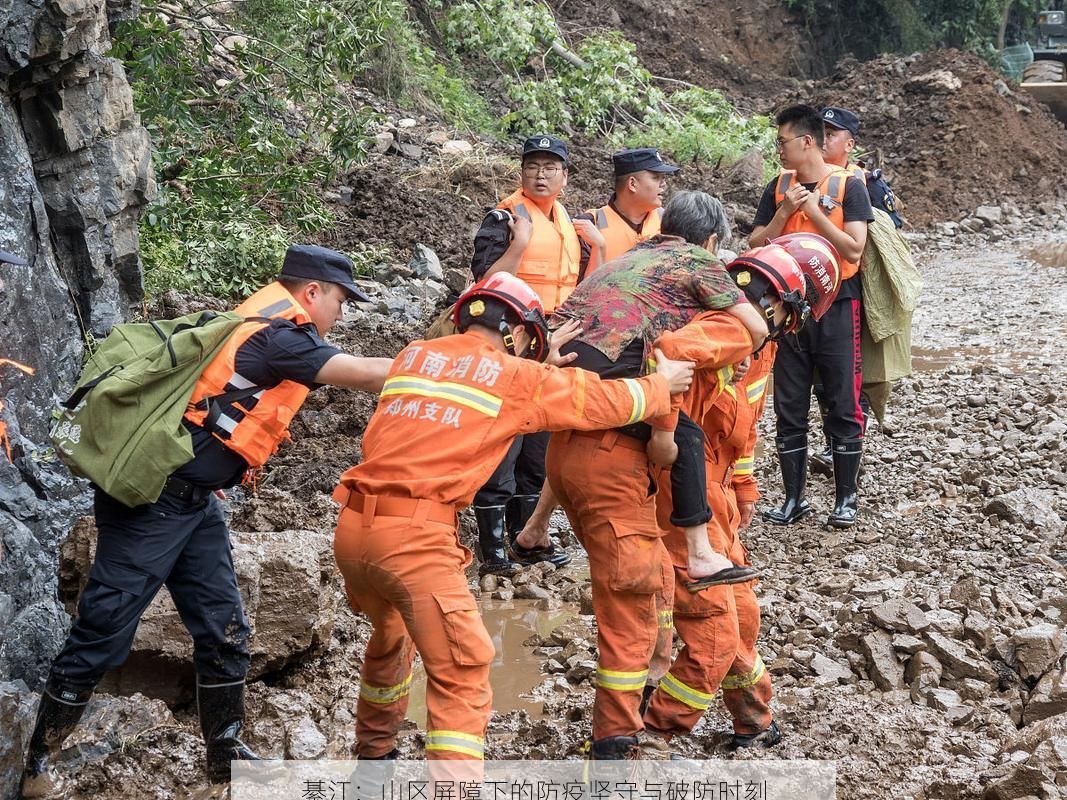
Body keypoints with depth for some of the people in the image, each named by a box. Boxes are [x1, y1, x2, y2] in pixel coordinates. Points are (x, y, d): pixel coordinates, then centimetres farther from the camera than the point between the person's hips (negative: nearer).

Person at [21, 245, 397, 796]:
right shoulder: (279, 335, -14)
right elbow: (363, 374, -14)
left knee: (224, 627, 10)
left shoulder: (264, 326, 13)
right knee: (102, 632, 0)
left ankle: (226, 753, 22)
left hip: (192, 502, 10)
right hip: (151, 502, -10)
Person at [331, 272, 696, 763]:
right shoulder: (517, 377, 2)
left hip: (352, 527, 7)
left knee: (390, 638, 30)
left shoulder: (413, 355, 17)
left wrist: (542, 367, 36)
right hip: (415, 537, -7)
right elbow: (604, 402, 9)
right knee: (461, 673, 0)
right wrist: (663, 383, 26)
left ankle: (375, 749, 49)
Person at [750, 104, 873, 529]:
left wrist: (814, 212, -18)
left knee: (843, 407, 1)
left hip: (837, 307, -4)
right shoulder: (778, 188, 7)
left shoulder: (847, 185, -6)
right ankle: (794, 498, 16)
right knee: (789, 408, 7)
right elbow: (757, 245, 2)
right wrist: (784, 212, -12)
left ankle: (846, 498, 12)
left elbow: (853, 248, -14)